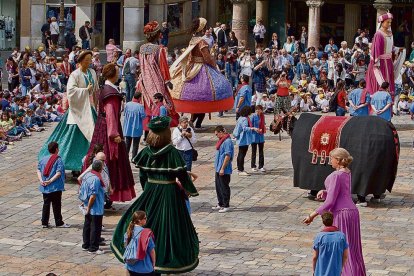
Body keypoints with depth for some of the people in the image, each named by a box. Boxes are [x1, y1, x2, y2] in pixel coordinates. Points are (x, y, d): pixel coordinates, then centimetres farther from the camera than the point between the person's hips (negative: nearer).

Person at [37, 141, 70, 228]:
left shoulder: (43, 159, 6)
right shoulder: (58, 160, -11)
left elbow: (38, 170, 1)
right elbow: (59, 172, -21)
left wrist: (41, 180, -7)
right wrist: (50, 181, -20)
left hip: (45, 187, 5)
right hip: (55, 187, -5)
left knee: (46, 205, 12)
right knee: (56, 205, 3)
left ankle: (44, 223, 14)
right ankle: (59, 223, 11)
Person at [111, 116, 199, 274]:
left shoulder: (146, 151, -3)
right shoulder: (173, 153, -14)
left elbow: (142, 176, 4)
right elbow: (182, 175, -11)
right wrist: (193, 191, 3)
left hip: (150, 191, 3)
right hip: (169, 193, -3)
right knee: (169, 225, 6)